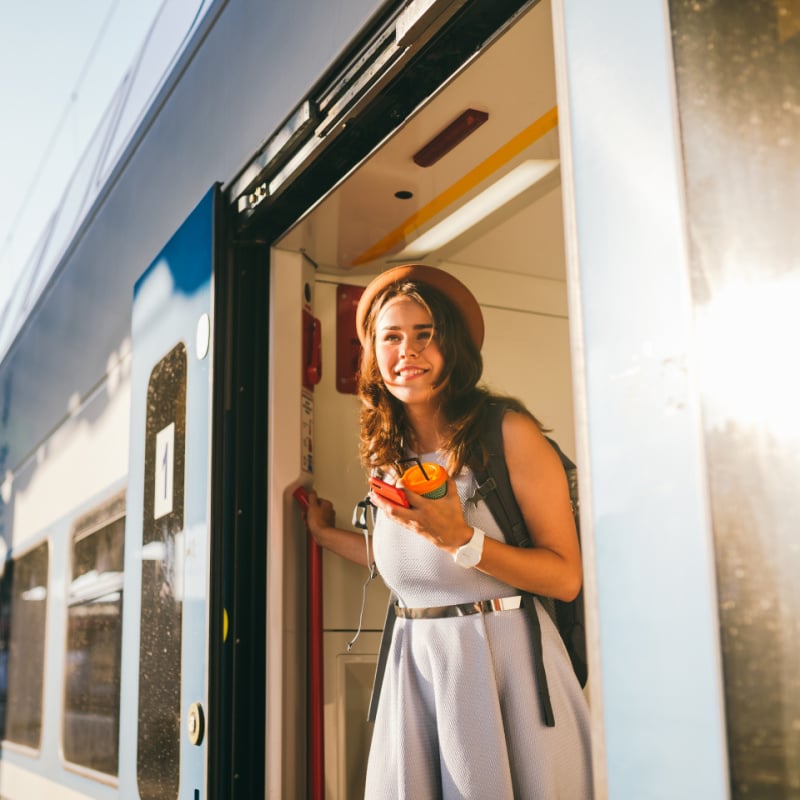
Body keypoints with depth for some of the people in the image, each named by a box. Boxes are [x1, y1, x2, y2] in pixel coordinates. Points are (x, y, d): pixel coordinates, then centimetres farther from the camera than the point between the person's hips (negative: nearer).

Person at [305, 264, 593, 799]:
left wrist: (463, 539, -24)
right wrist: (327, 534, 26)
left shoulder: (508, 431, -11)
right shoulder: (387, 453, 7)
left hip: (501, 659, -5)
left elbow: (567, 577, -13)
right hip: (413, 663, 5)